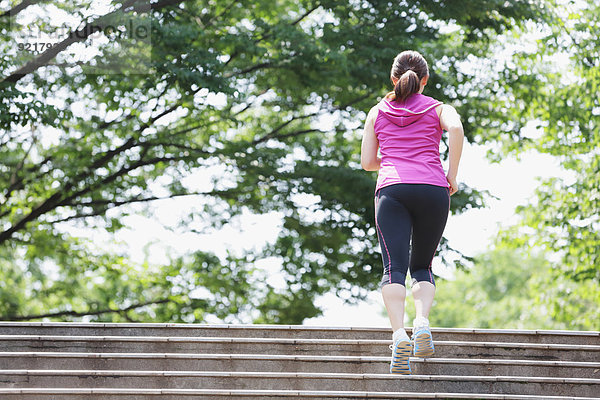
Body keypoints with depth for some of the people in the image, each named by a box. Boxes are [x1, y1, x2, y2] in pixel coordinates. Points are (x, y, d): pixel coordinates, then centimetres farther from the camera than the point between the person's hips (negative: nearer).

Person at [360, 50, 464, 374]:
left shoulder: (377, 112, 22)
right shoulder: (438, 108, 19)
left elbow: (367, 162, 20)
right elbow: (456, 129, -5)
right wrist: (452, 175, 1)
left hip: (392, 188, 0)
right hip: (432, 189, 0)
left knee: (394, 267, -10)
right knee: (422, 266, 13)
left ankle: (399, 334, -33)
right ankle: (422, 322, -15)